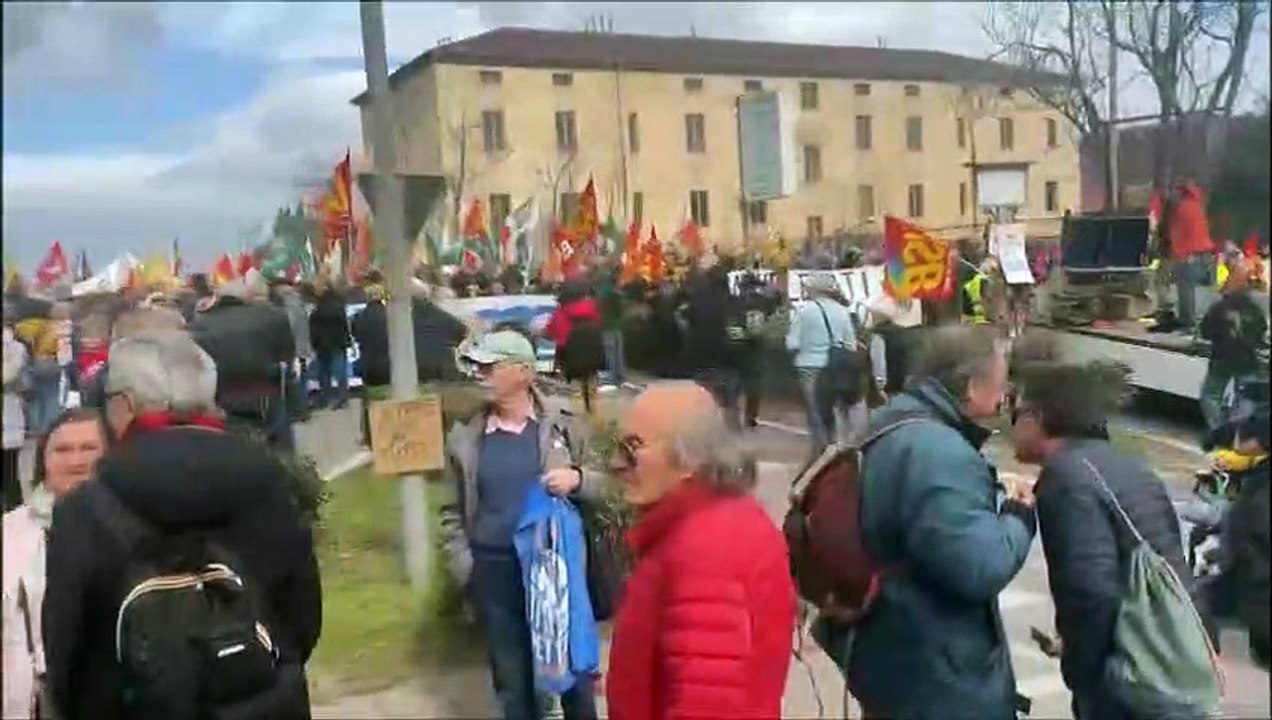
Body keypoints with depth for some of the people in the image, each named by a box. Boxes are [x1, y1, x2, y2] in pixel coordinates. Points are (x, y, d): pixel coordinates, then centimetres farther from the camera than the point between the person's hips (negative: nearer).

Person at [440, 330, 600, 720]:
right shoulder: (464, 436, 2)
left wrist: (577, 479, -16)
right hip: (494, 570, 2)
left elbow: (606, 481, 4)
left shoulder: (562, 423, -4)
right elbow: (455, 510, 10)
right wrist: (462, 562, 2)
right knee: (511, 675, 14)